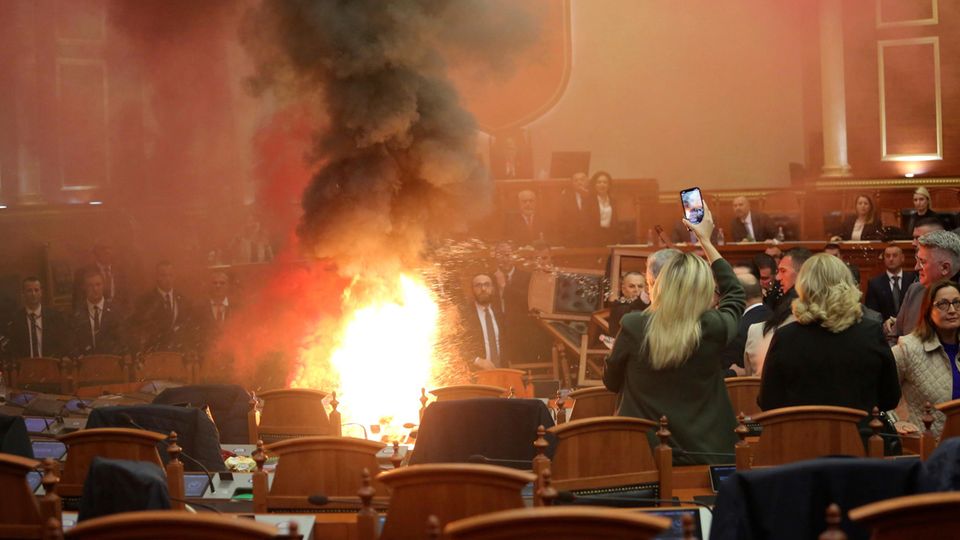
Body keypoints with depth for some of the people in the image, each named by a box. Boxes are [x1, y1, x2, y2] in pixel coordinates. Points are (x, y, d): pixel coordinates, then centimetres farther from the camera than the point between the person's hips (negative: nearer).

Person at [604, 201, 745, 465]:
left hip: (641, 454, -1)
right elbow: (735, 294, 14)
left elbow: (611, 383, 4)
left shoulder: (633, 327, -13)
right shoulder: (713, 329, -11)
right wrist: (706, 241, 21)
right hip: (703, 457, 1)